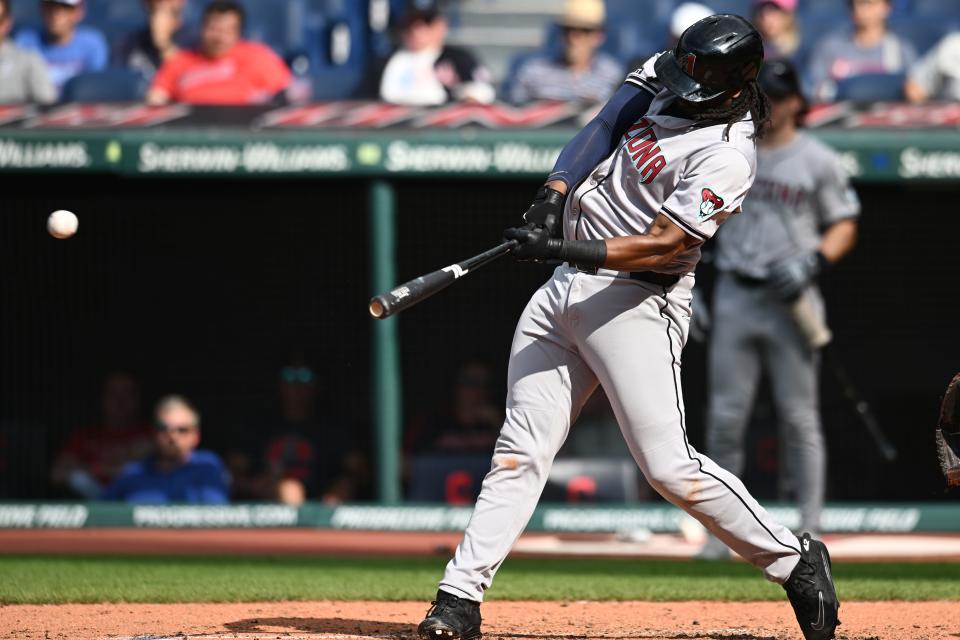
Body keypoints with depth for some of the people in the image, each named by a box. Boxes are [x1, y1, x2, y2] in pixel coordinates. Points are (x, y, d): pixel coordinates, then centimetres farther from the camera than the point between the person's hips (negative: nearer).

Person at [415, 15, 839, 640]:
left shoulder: (725, 154, -18)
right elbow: (598, 130, 10)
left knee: (669, 466, -11)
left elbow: (664, 243, -23)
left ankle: (795, 560, 4)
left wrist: (567, 250, -30)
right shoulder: (663, 78, 7)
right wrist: (554, 193, -7)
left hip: (636, 300, -7)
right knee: (522, 448, 3)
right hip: (567, 285, 8)